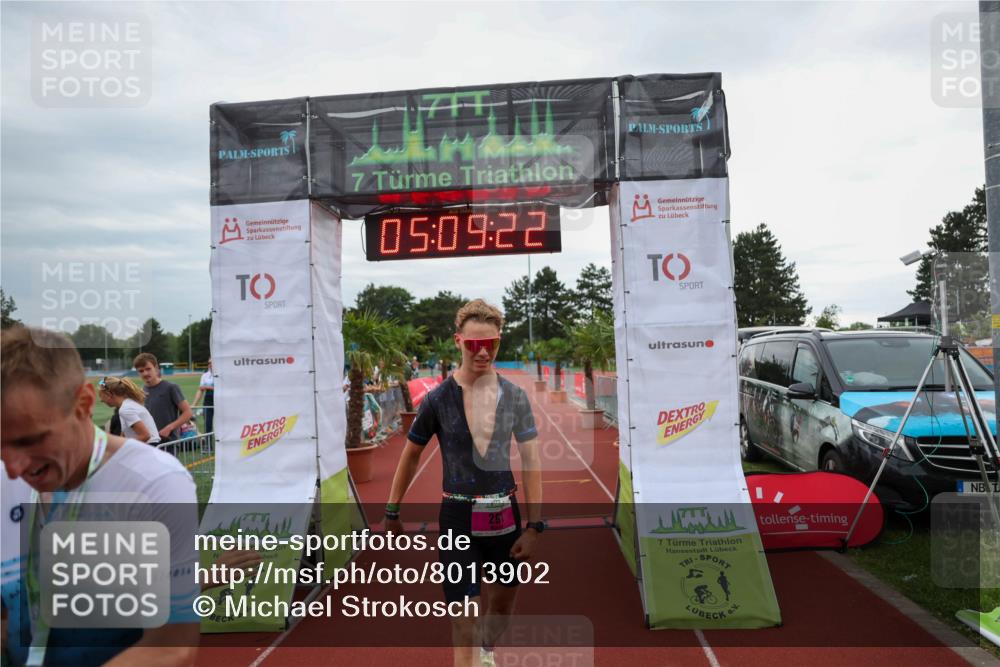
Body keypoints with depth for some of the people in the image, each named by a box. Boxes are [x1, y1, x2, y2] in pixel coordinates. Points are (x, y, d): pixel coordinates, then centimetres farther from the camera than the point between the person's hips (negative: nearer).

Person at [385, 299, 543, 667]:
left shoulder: (515, 396, -4)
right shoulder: (438, 398, -9)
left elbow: (531, 462, -3)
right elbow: (410, 456, 3)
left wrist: (534, 525, -6)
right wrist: (392, 512, 7)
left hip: (505, 515, 3)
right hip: (458, 517, -3)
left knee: (503, 603, 22)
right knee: (463, 623, -2)